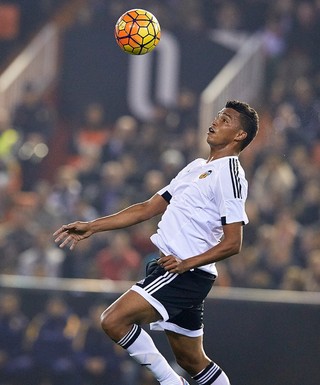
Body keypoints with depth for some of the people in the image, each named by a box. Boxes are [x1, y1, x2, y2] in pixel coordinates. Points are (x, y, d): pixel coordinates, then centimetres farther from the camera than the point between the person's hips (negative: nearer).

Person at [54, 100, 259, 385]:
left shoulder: (229, 173, -10)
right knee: (193, 361, 13)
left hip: (186, 273, -9)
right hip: (172, 268, 9)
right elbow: (148, 209, 21)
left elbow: (233, 243, -16)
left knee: (114, 320, -18)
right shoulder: (197, 167, 19)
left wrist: (186, 263, -24)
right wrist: (92, 227, 16)